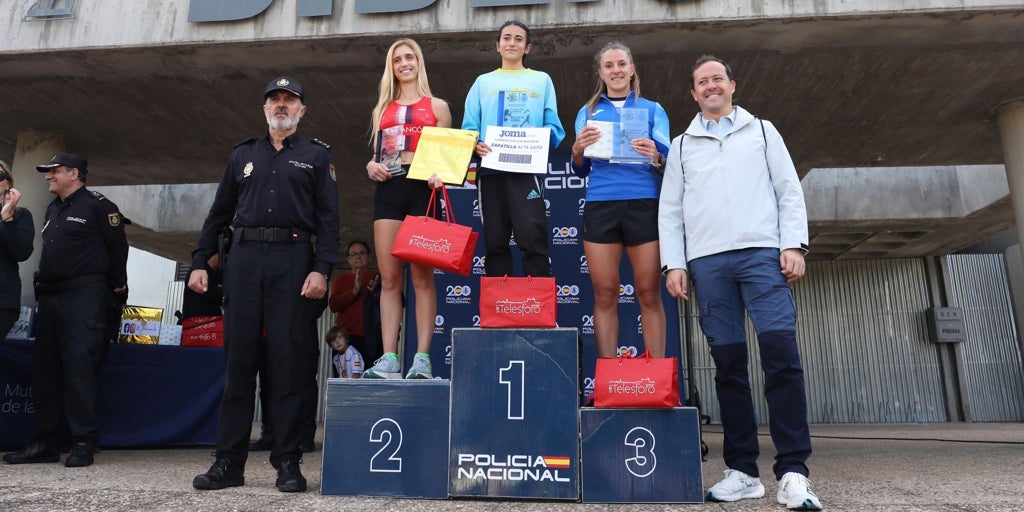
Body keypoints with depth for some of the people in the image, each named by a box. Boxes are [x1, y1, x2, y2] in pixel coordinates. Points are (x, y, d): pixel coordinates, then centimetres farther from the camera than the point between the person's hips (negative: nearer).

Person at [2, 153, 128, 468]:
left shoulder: (97, 206, -5)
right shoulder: (53, 209, 20)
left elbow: (118, 248, -6)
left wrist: (116, 287, -1)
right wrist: (43, 290, 19)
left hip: (84, 298, -9)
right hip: (50, 297, 9)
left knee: (80, 368, -10)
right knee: (45, 370, 8)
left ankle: (84, 444, -6)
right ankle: (47, 443, 15)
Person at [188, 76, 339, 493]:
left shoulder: (316, 155, 10)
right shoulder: (243, 154, 20)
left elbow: (328, 217, 1)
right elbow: (219, 213, 19)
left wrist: (321, 269, -11)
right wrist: (199, 262, 9)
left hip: (293, 261, -3)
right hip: (243, 259, 3)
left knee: (289, 363, -3)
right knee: (238, 360, 4)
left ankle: (287, 463, 5)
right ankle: (229, 462, 11)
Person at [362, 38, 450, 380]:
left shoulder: (437, 107, 13)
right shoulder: (382, 109, 22)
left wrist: (440, 176, -12)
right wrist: (371, 166, 0)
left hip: (421, 189, -3)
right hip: (388, 189, 3)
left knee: (422, 277, -8)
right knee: (389, 279, -2)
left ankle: (422, 358, -8)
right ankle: (389, 359, -1)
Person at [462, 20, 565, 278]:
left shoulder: (542, 80, 15)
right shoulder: (483, 82, 18)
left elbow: (554, 127, 8)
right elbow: (469, 127, 10)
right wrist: (475, 145, -12)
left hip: (527, 168, -2)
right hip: (490, 169, 2)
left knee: (533, 239, -10)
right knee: (494, 242, 4)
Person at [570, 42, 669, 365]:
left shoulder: (652, 109, 14)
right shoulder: (588, 112, 18)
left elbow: (667, 161, 4)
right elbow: (580, 170, 12)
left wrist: (655, 157, -20)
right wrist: (578, 151, -10)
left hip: (644, 204, -1)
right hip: (600, 205, 1)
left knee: (649, 293, -4)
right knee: (605, 294, -1)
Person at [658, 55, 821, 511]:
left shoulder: (762, 131, 18)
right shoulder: (681, 145, 19)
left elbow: (790, 191, 11)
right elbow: (670, 210, 13)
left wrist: (794, 244, -3)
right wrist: (674, 263, 2)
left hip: (762, 253, -1)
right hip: (707, 261, 1)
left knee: (781, 352, -14)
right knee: (728, 362, 0)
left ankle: (792, 472, -9)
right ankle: (742, 472, 7)